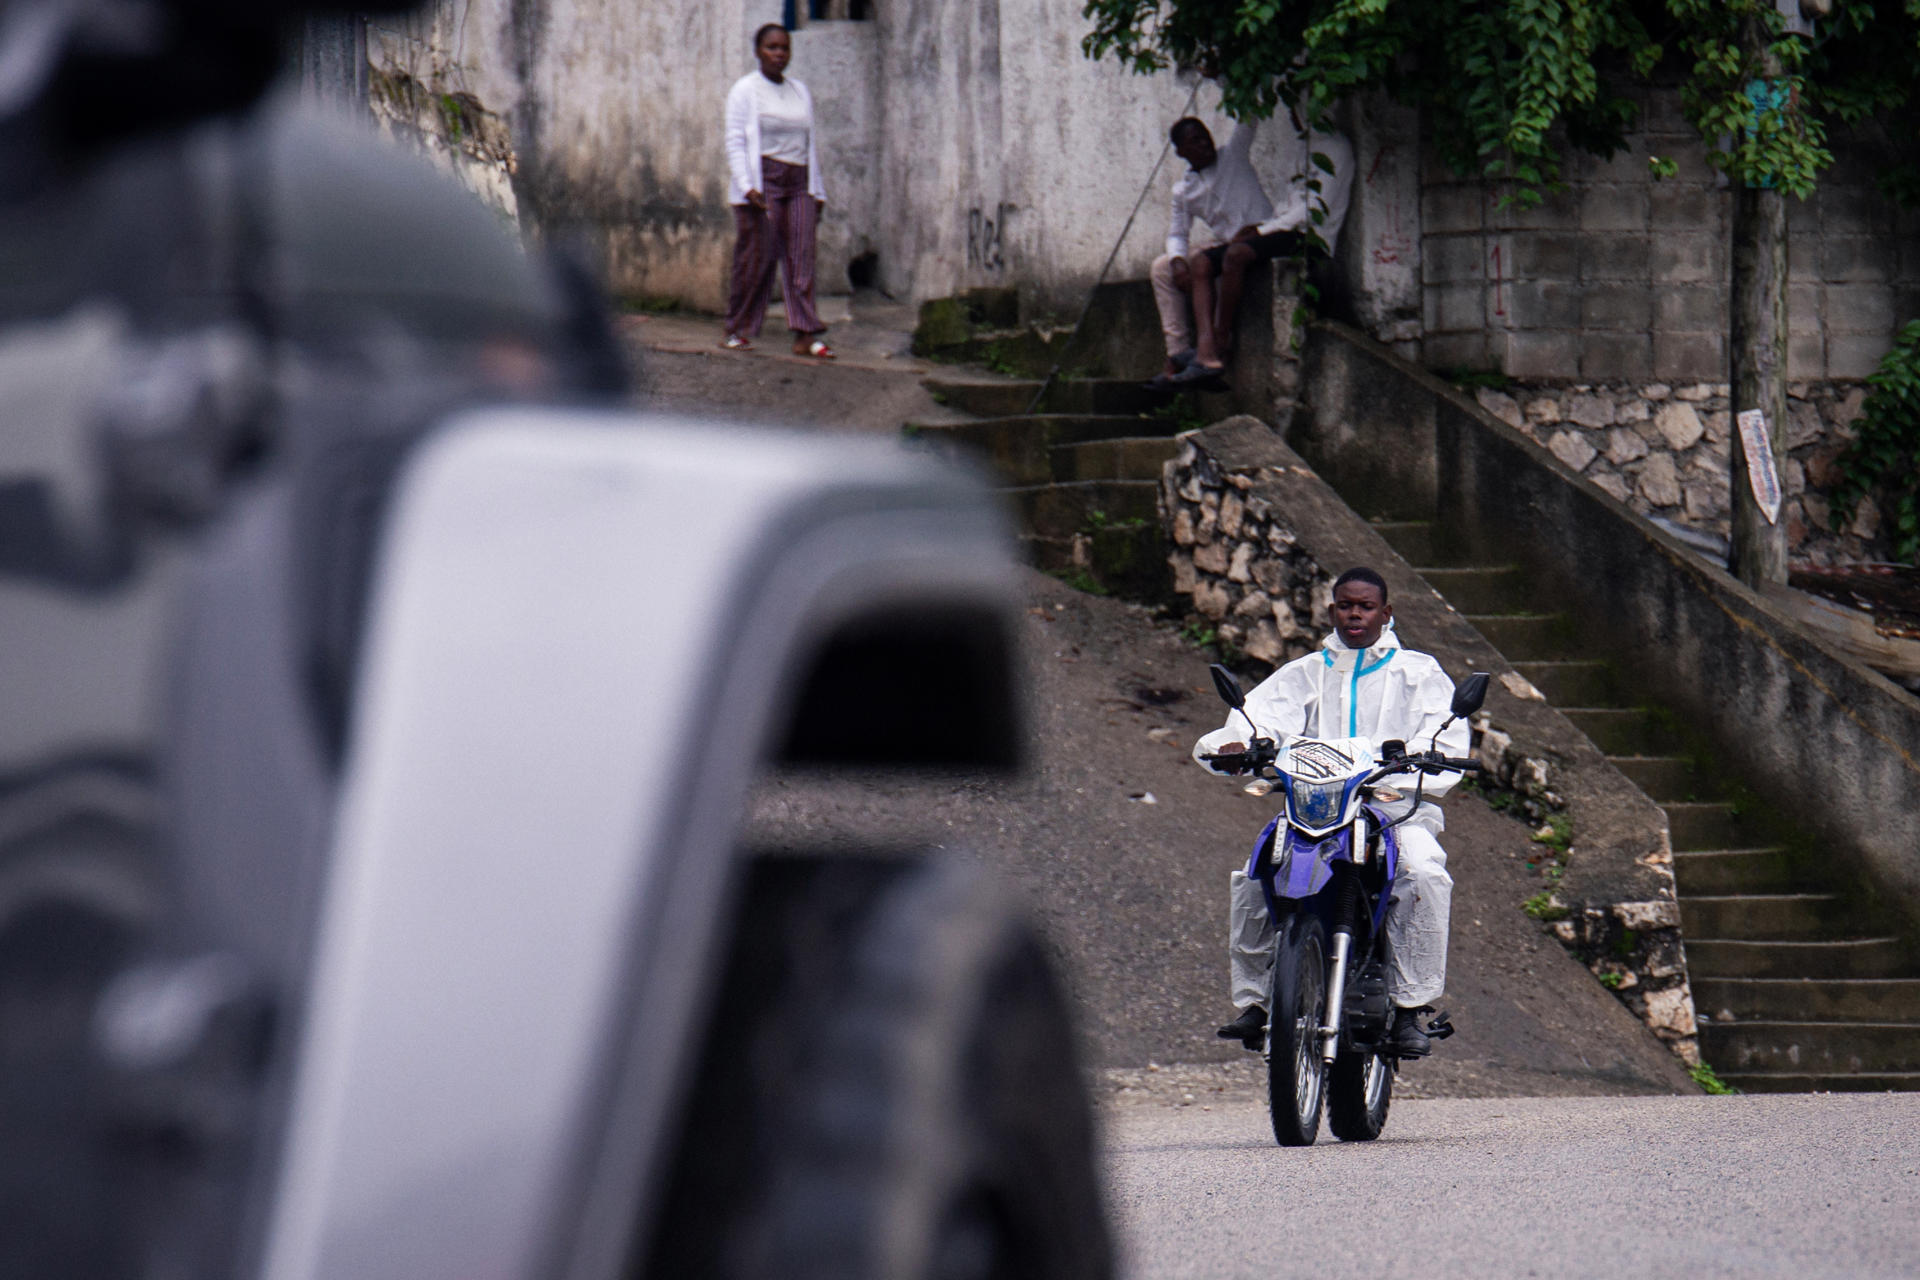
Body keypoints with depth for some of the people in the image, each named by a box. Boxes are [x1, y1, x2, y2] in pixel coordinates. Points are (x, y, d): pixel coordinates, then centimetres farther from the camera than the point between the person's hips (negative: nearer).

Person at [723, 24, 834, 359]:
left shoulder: (801, 92, 18)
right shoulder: (745, 90, 2)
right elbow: (735, 141, -4)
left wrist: (817, 190, 16)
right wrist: (747, 186, -16)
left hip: (799, 183, 5)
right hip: (762, 179, -5)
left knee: (801, 259, -4)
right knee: (756, 257, -6)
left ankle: (805, 335, -8)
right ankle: (737, 330, 4)